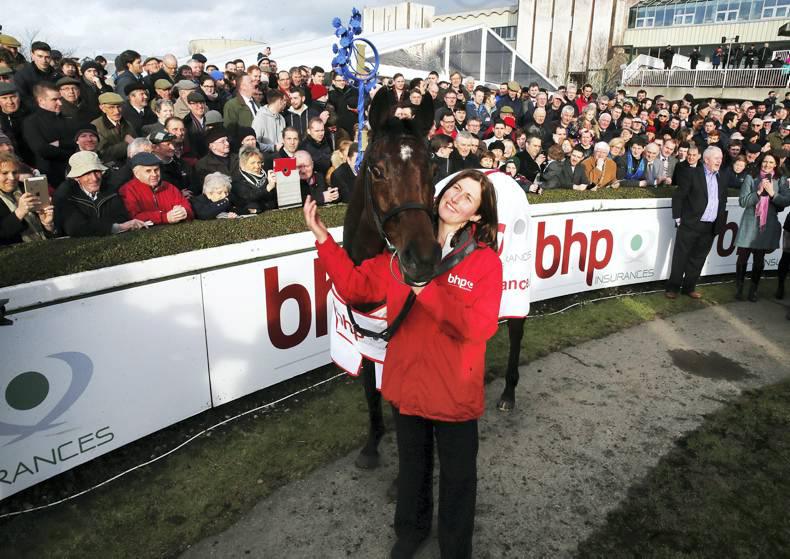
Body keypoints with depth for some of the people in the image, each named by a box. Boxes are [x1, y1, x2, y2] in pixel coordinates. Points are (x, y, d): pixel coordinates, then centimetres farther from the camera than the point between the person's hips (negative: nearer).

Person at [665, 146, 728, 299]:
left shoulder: (721, 179, 14)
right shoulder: (691, 173, -4)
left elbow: (723, 203, 18)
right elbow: (678, 196, -6)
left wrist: (720, 224, 9)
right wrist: (678, 218, -9)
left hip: (709, 228, 5)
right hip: (690, 224, -5)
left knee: (698, 259, 10)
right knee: (680, 258, 0)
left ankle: (689, 287, 20)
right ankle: (673, 288, 8)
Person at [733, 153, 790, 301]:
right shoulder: (750, 178, 0)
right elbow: (742, 201, -5)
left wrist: (772, 193, -16)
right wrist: (758, 192, -17)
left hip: (768, 225, 1)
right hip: (750, 223, -1)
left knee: (759, 259, 6)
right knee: (743, 257, 1)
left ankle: (753, 289, 19)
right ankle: (739, 288, 17)